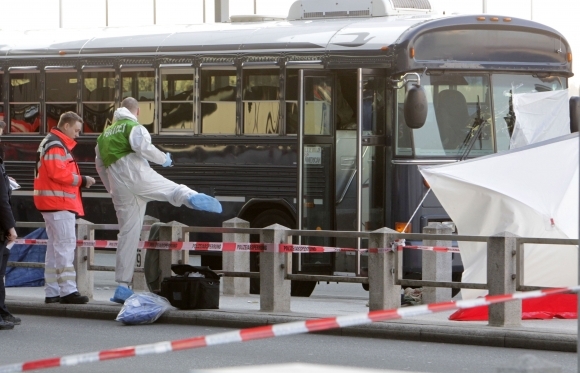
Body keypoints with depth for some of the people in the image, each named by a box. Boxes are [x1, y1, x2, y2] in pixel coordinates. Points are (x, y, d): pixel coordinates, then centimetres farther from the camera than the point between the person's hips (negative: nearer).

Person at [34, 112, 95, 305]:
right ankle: (67, 290, -16)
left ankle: (52, 292, 14)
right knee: (66, 243, -12)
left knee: (55, 244, 12)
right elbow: (58, 173, -22)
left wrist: (79, 180, 5)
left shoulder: (53, 143, 21)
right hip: (58, 202, -11)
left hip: (53, 202, 11)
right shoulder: (56, 146, -14)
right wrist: (82, 180, -13)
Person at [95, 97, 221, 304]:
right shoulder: (134, 127, 3)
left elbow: (100, 165, 30)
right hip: (138, 176, -5)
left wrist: (112, 189, 39)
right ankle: (192, 198, -51)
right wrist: (163, 159, 0)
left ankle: (123, 286, 6)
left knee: (128, 233, 8)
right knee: (174, 190, -11)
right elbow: (143, 147, -16)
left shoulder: (105, 134, 26)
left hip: (120, 190, 5)